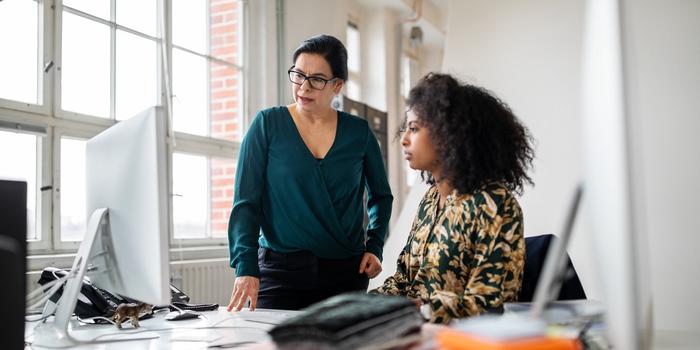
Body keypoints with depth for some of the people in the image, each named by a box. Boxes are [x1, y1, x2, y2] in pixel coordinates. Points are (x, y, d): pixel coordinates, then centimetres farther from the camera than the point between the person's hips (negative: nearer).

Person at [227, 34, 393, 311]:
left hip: (346, 272, 2)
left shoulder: (359, 132, 4)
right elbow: (246, 201, -5)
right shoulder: (268, 124, -2)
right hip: (280, 269, -1)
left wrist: (374, 247, 4)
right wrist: (246, 267, -15)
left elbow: (381, 196, 17)